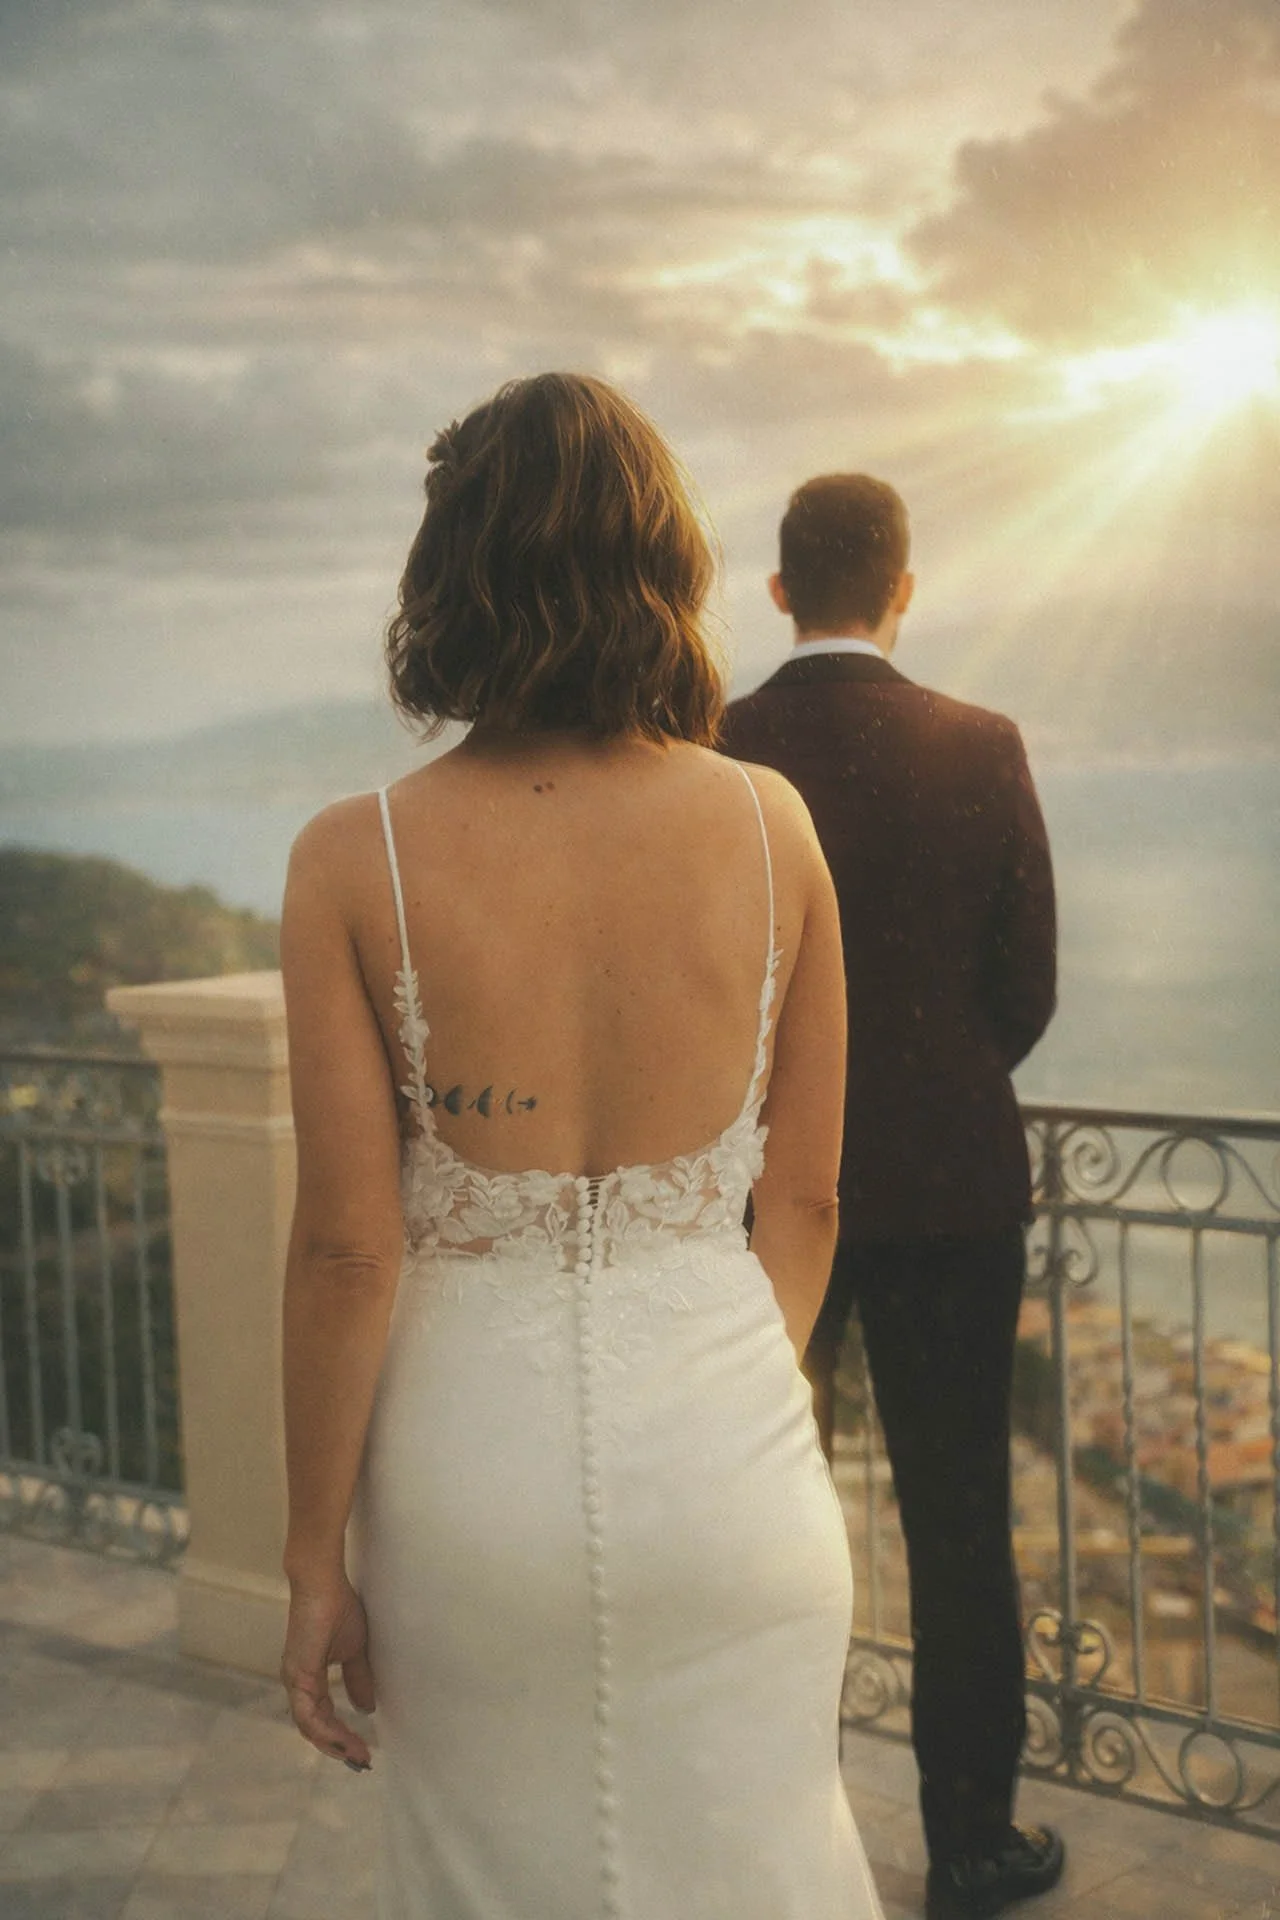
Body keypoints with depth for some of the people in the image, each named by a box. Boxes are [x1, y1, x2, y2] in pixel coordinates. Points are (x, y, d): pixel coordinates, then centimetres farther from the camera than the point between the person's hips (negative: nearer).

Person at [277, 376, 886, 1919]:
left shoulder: (355, 861, -12)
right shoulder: (771, 825, -6)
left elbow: (347, 1247, -11)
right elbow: (805, 1197, 1)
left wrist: (313, 1557, 0)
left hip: (469, 1452, -1)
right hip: (725, 1447, 2)